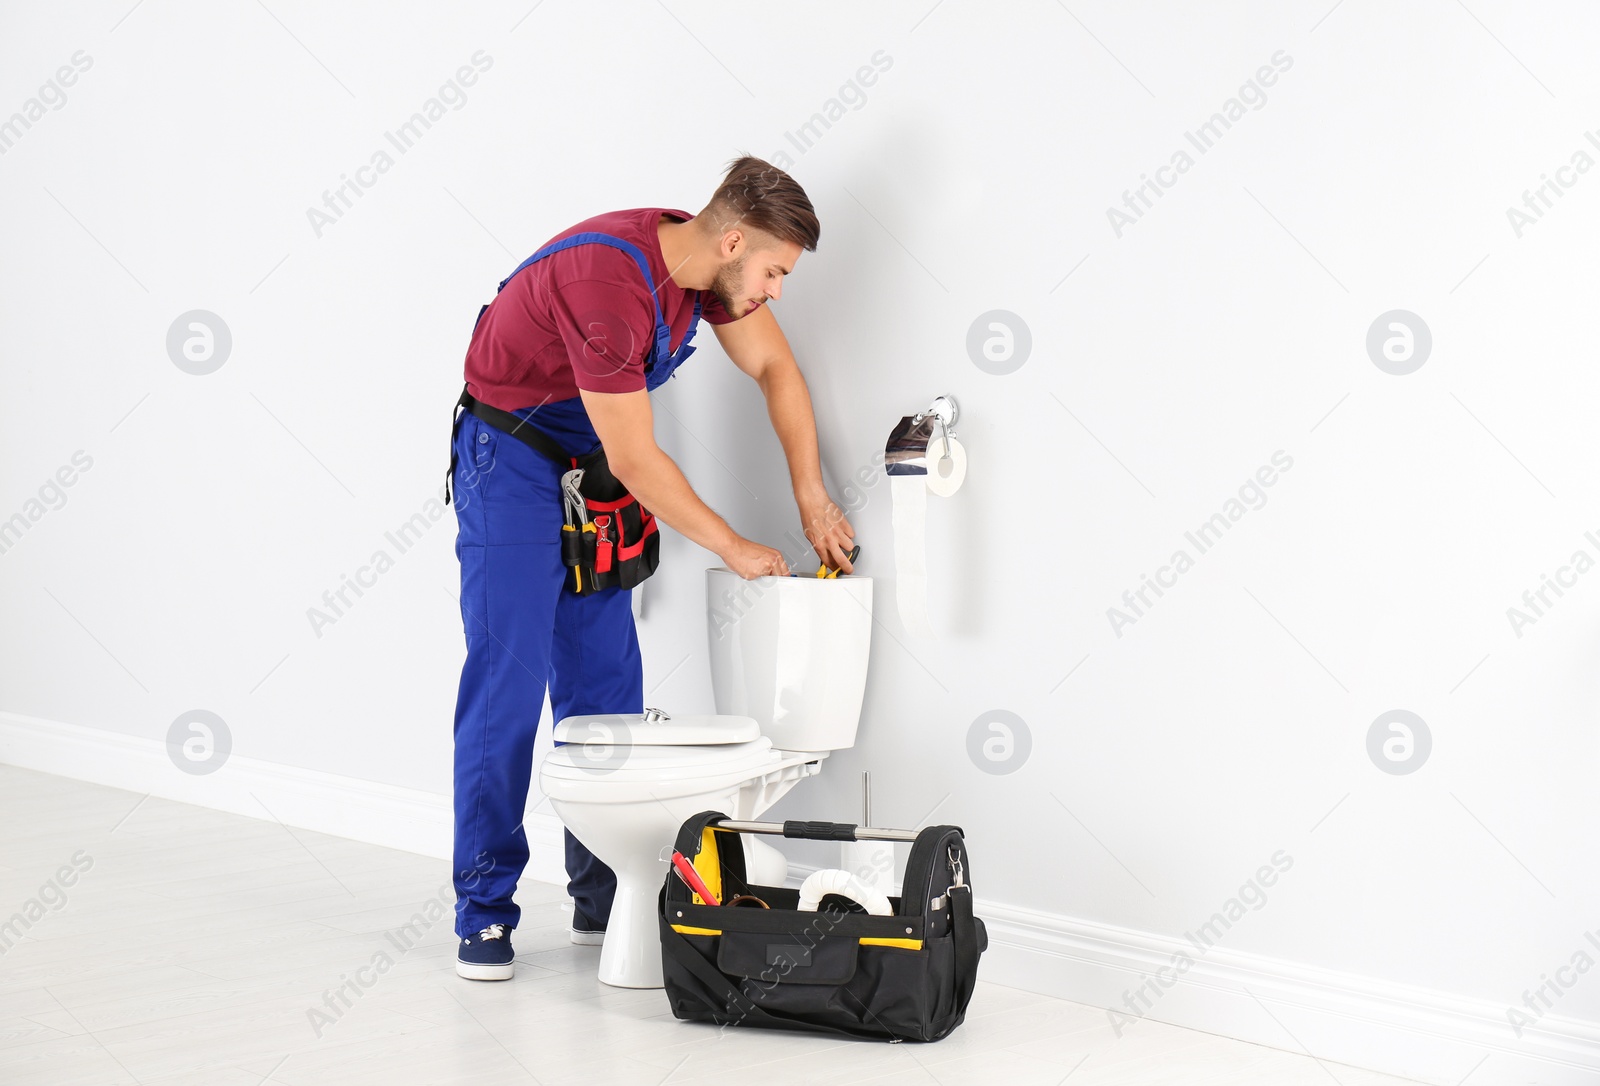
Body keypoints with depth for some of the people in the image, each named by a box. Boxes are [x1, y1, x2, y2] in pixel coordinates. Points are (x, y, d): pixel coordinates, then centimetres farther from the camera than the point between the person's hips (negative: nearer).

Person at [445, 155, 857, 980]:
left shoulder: (705, 262, -7)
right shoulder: (608, 283, -32)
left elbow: (774, 368, 8)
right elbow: (636, 459, -27)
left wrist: (812, 499, 2)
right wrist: (733, 548, -16)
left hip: (589, 467, 8)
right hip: (509, 459, -8)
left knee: (606, 687, 6)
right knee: (506, 686, -10)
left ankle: (603, 901, 14)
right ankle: (484, 912, -2)